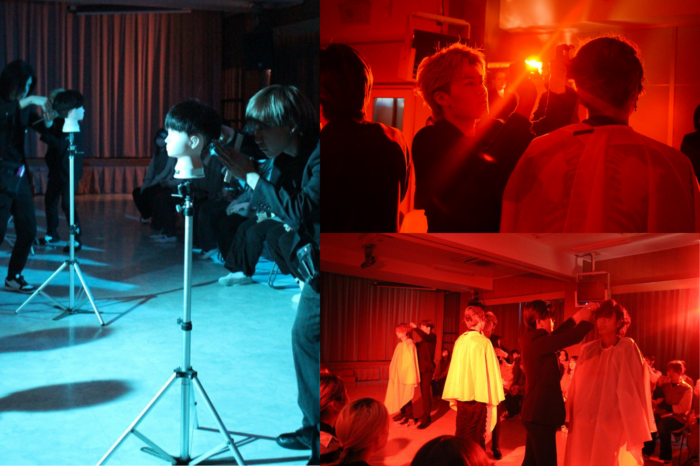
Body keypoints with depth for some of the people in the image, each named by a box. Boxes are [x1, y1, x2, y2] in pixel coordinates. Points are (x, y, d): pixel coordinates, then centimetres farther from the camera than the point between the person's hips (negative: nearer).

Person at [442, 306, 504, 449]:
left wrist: (454, 395, 13)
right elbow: (489, 369, -9)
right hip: (478, 393, -5)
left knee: (461, 432, 11)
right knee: (475, 435, 2)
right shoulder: (484, 342, -11)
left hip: (461, 393, 5)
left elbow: (455, 368, 7)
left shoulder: (459, 341, 2)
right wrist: (491, 396, -1)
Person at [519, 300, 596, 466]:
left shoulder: (532, 339, 10)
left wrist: (579, 314, 17)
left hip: (535, 411, 10)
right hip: (541, 413, -10)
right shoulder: (538, 341, -19)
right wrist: (588, 316, -4)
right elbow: (573, 337, -20)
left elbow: (557, 335, 21)